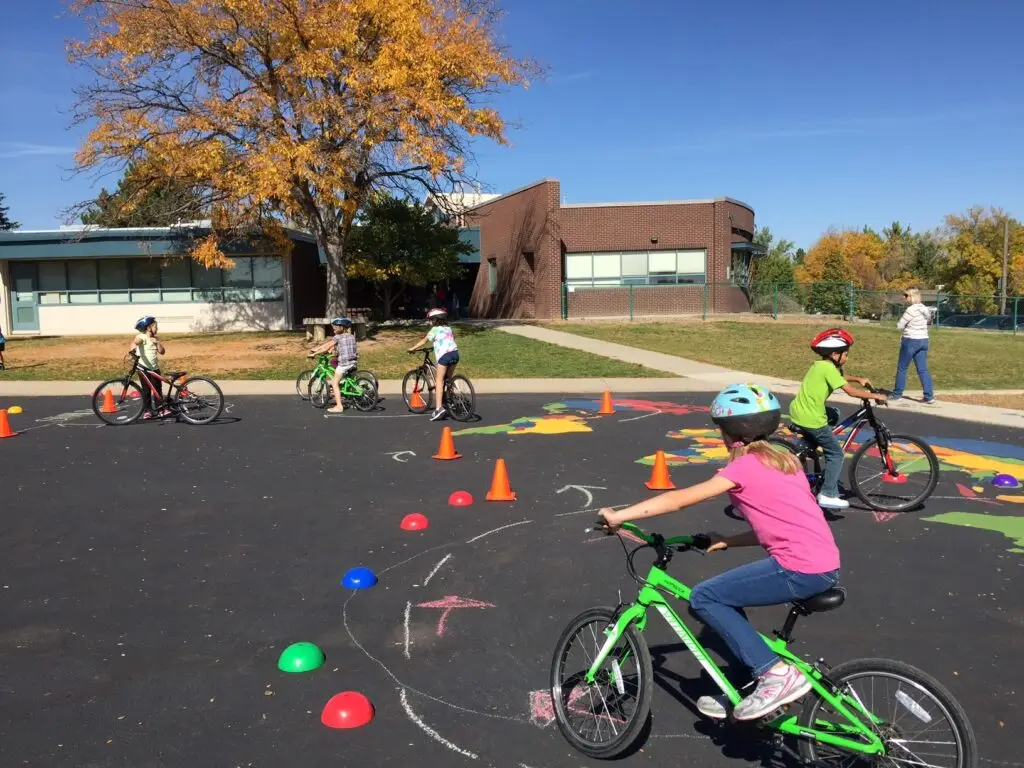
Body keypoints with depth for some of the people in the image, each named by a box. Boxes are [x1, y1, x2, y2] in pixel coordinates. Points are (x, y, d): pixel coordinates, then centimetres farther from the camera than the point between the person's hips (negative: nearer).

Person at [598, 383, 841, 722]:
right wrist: (728, 541, 14)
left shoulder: (744, 467, -8)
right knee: (725, 595, 20)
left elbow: (678, 499, -10)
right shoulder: (782, 460, 17)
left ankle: (777, 674, -6)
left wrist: (619, 516, -5)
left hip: (801, 570, -9)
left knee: (704, 598, -4)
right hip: (824, 566, 9)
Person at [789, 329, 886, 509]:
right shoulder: (828, 368, -16)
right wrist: (875, 396, -10)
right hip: (812, 419, -9)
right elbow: (851, 391, -19)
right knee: (836, 454, 1)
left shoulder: (819, 365, 13)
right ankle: (828, 495, -1)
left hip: (798, 413, 9)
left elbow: (839, 376, 33)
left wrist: (858, 378, 23)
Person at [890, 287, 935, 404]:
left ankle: (897, 394, 15)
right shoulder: (924, 309, 10)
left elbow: (900, 325, -11)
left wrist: (904, 327, 7)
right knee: (923, 369, 6)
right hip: (923, 340, 7)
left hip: (911, 341, -7)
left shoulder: (911, 309, -16)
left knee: (902, 368, 6)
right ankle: (929, 396, 1)